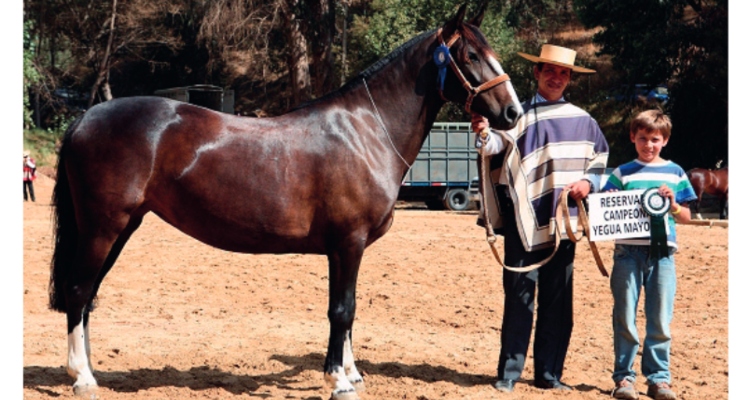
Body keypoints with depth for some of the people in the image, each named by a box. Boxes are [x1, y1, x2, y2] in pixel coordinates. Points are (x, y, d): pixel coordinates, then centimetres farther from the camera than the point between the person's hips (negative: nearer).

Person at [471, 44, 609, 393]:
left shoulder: (581, 121, 10)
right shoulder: (519, 115, -1)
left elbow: (600, 157, 21)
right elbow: (500, 145, -19)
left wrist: (589, 182, 1)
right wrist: (485, 134, -42)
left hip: (562, 223, 3)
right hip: (524, 222, -3)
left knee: (558, 301, 7)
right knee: (519, 299, -2)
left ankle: (549, 374, 15)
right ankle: (509, 373, 5)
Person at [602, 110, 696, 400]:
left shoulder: (675, 173, 10)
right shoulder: (622, 174, 8)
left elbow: (686, 217, 12)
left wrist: (673, 204, -7)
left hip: (662, 253, 1)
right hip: (628, 252, -1)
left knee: (660, 321, 2)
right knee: (625, 319, 1)